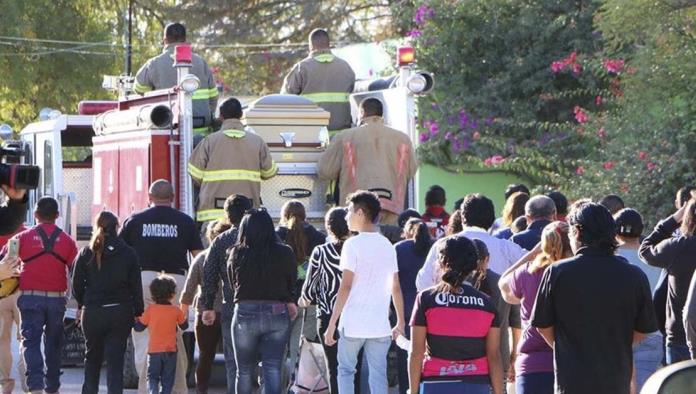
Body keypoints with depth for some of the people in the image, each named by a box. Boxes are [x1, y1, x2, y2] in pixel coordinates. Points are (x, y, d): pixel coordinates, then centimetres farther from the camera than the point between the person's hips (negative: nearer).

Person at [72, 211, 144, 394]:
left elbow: (77, 285, 1)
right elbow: (136, 286, -2)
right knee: (115, 359, 1)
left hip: (92, 312, 1)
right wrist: (138, 312, 6)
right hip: (120, 312, -1)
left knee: (92, 357, 16)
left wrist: (81, 305, 17)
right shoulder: (128, 253, -2)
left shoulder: (86, 253, -1)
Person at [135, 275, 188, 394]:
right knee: (168, 379, 9)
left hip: (154, 350, 0)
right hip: (170, 351, 0)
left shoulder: (150, 309, -7)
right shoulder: (176, 311, -4)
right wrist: (184, 312, 29)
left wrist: (136, 319, 20)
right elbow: (184, 326, 12)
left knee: (152, 376, 6)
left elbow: (139, 327, 0)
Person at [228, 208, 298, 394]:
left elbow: (233, 281, 8)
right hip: (278, 314, 0)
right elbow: (292, 283, 4)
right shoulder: (285, 253, -5)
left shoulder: (237, 254, -5)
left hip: (245, 313, 0)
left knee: (244, 371, 13)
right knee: (273, 370, -2)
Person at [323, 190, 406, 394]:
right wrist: (400, 322, 17)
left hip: (353, 324, -4)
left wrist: (332, 324, -11)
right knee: (379, 375, 6)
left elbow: (345, 287, -13)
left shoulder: (353, 245, -8)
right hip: (380, 324, 4)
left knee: (345, 370, 10)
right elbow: (396, 288, 9)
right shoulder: (387, 246, 8)